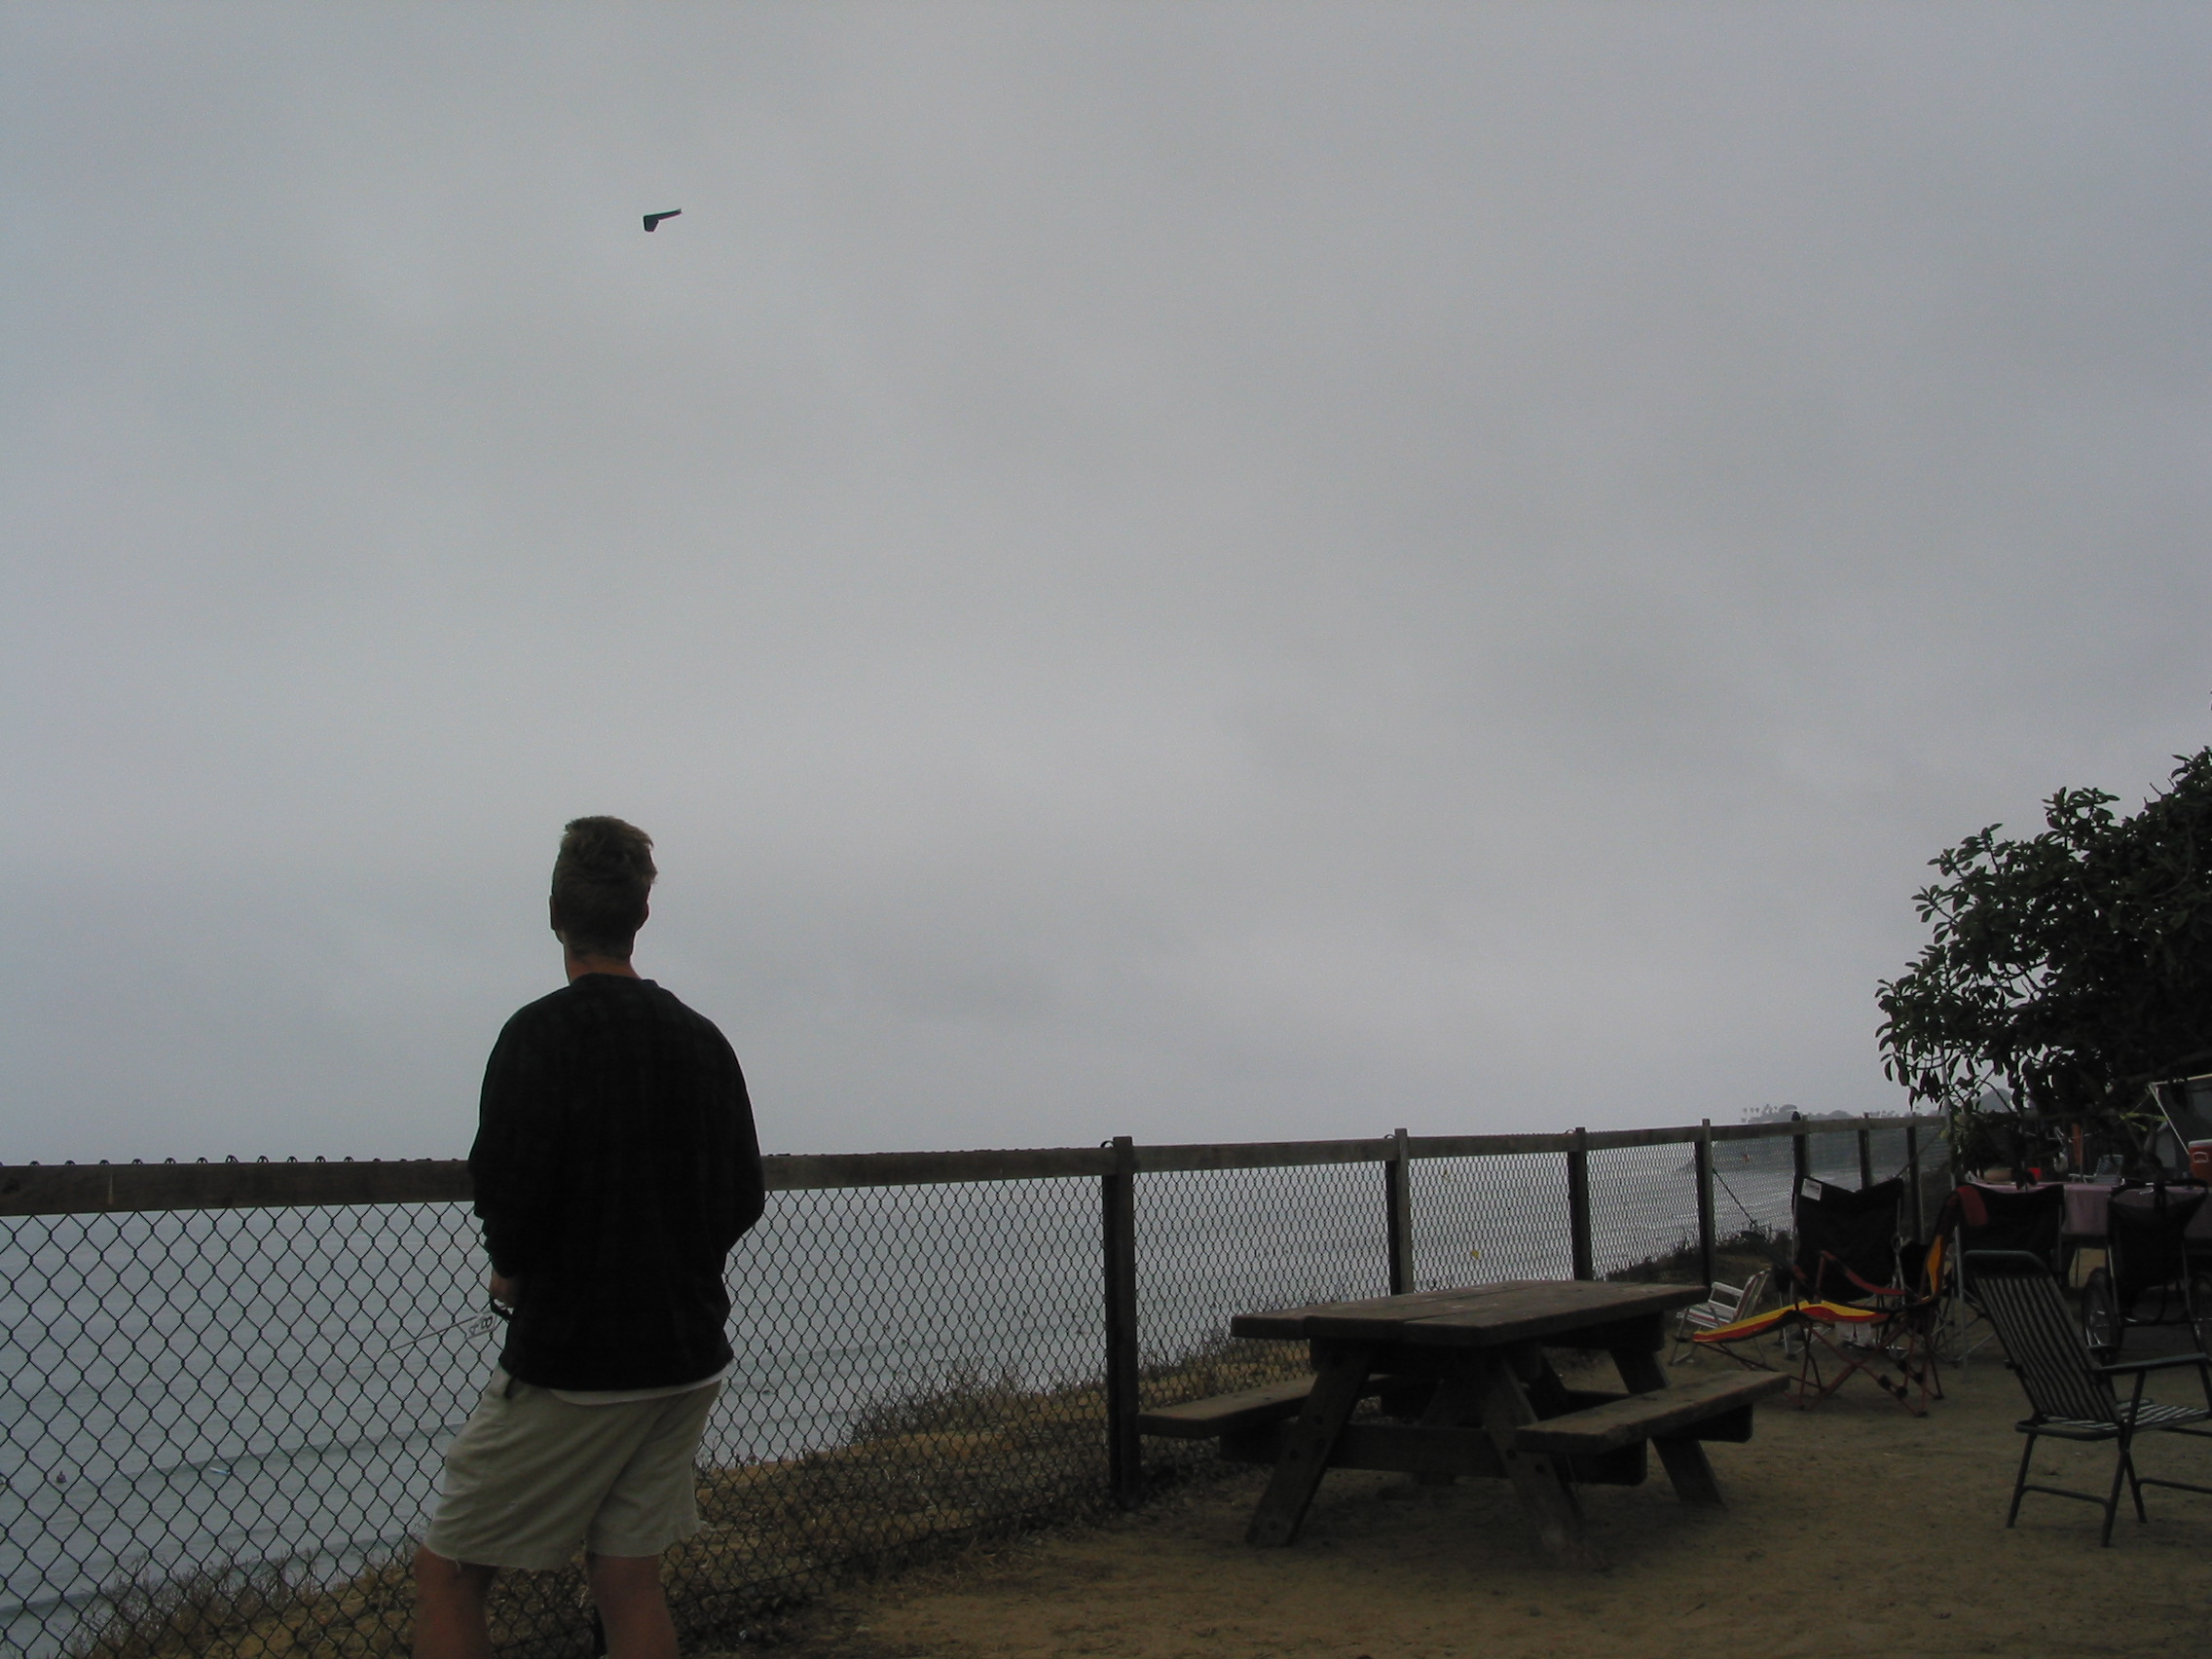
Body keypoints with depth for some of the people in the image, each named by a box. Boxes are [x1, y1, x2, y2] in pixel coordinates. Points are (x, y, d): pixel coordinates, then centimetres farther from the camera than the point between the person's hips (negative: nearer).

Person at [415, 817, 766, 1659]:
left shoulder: (540, 1035, -13)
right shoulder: (703, 1041, 8)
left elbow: (508, 1189, -21)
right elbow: (743, 1200, 11)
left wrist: (513, 1273, -1)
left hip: (570, 1367, -6)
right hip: (688, 1354, 6)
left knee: (446, 1572, 7)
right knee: (628, 1581, 12)